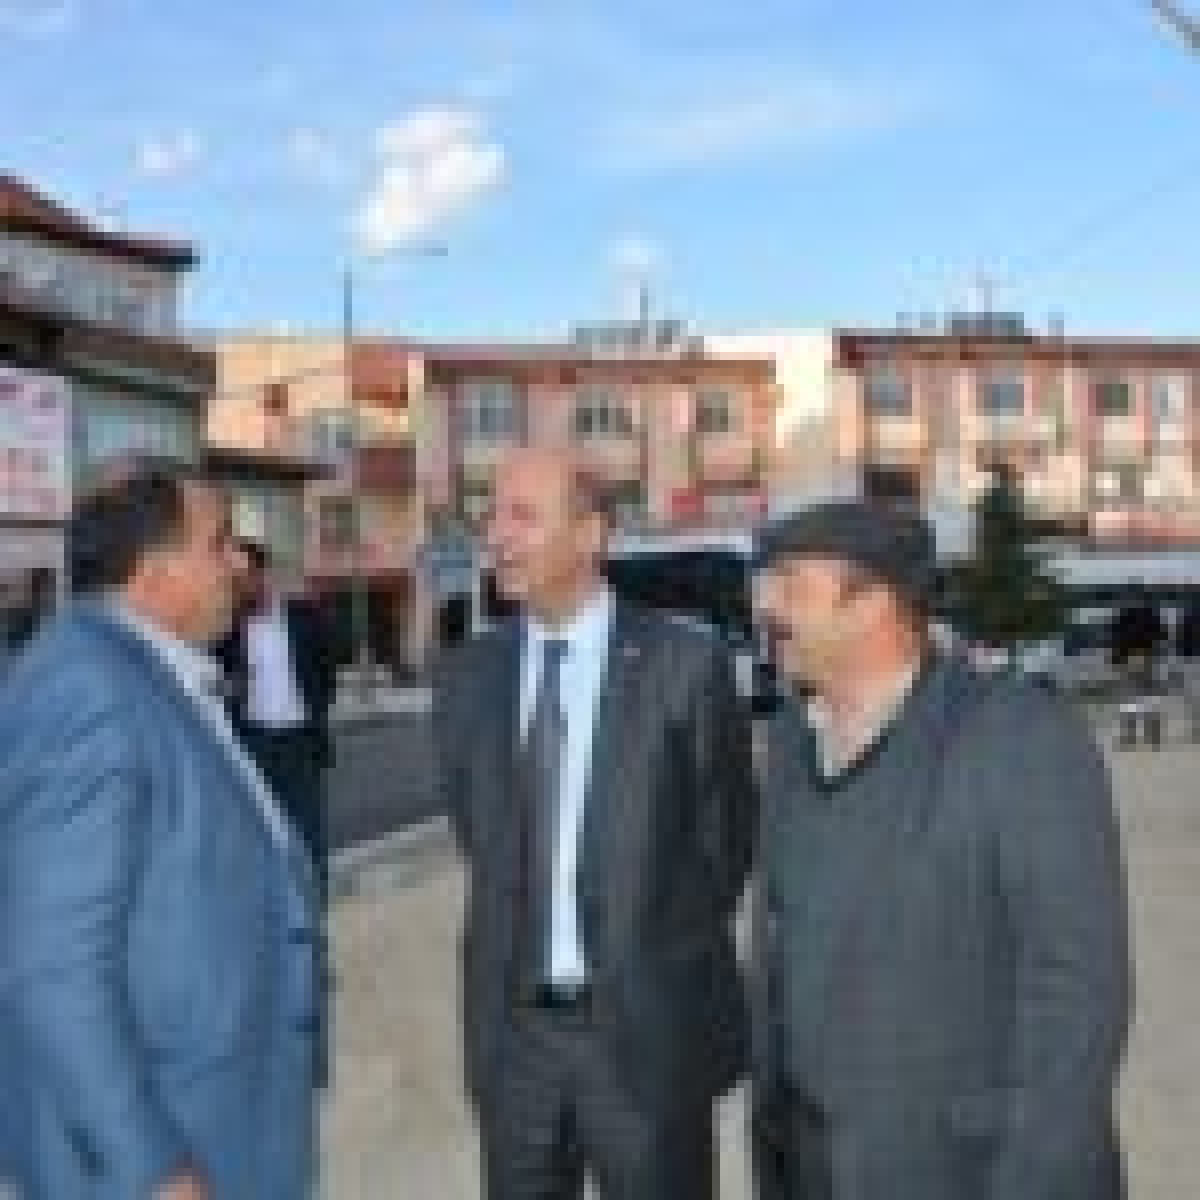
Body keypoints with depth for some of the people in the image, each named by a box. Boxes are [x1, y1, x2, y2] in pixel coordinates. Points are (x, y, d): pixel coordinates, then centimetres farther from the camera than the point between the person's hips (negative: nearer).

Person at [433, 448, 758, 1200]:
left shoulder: (685, 665, -10)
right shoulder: (469, 677, 3)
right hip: (512, 1028, 4)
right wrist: (517, 934, 11)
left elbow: (728, 833, 0)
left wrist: (663, 957, 6)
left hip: (649, 1027, -3)